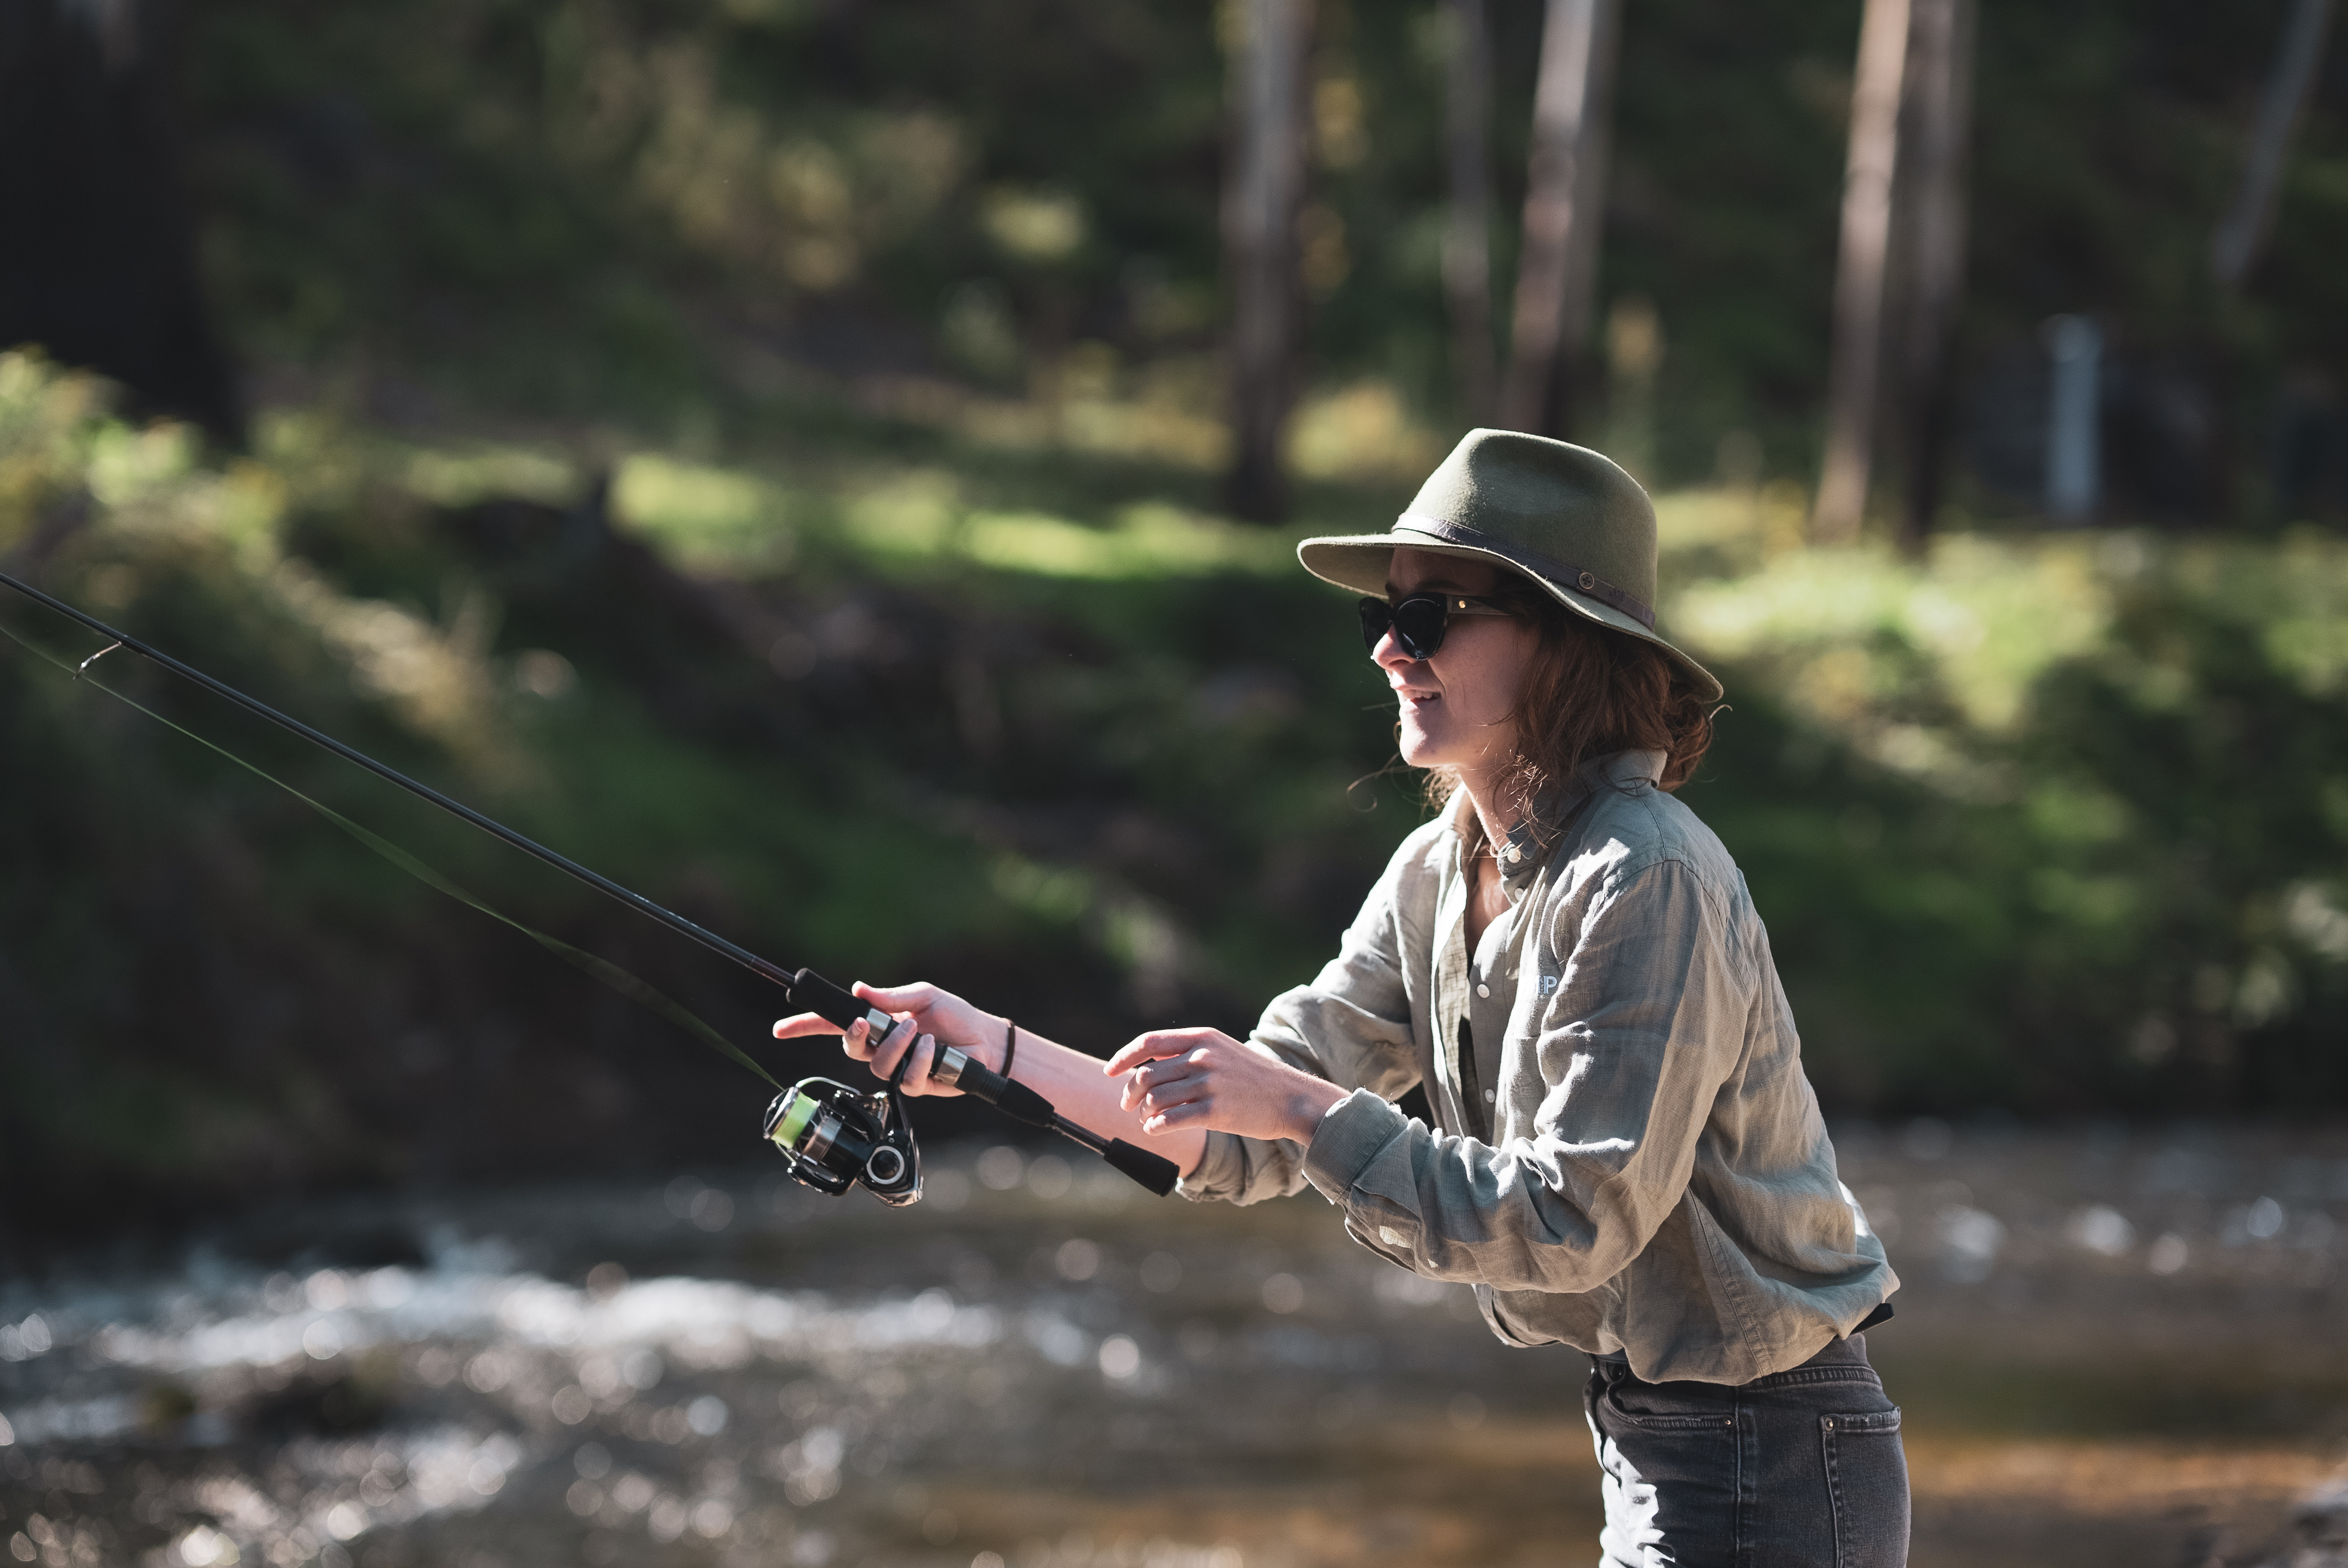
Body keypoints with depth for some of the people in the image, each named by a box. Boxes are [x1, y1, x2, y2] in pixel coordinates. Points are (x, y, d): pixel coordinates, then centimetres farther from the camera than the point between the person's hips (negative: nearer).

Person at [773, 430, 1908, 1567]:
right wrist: (991, 1049, -3)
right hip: (1650, 1441, 8)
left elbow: (1579, 1224, -25)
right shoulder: (1439, 876, 6)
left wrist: (1303, 1108, -25)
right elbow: (1251, 1139, 6)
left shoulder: (1646, 882, -21)